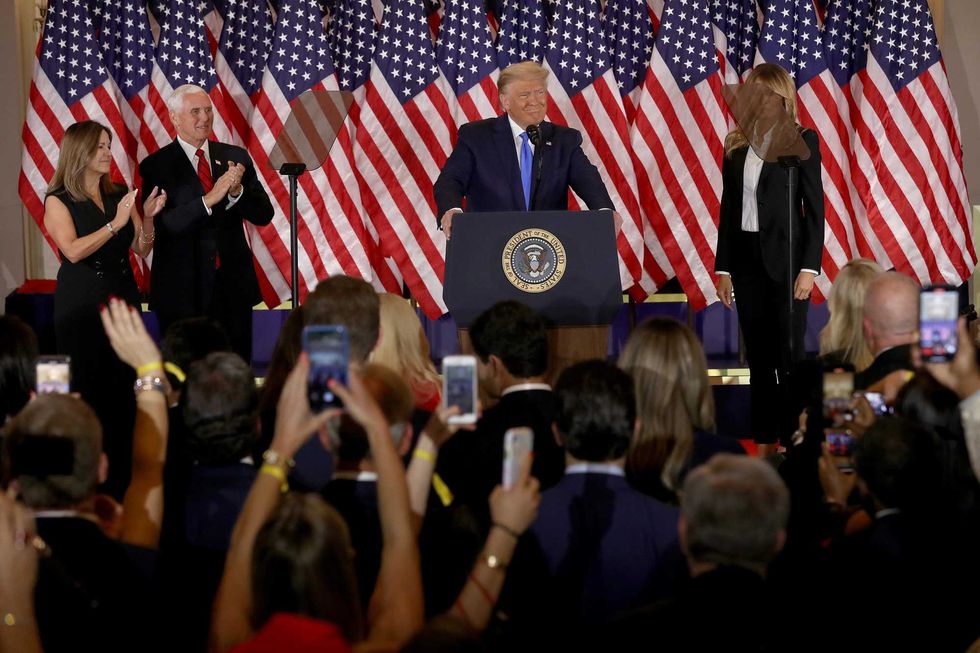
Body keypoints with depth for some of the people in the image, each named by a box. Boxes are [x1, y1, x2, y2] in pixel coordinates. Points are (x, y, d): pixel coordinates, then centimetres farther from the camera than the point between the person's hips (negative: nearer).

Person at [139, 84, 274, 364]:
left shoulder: (236, 157, 8)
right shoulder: (155, 166, -4)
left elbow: (263, 215, 4)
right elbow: (161, 226, -15)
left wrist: (237, 190, -16)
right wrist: (209, 200, -25)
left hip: (234, 286, 3)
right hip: (183, 289, -3)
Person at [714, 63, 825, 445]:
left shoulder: (801, 140, -3)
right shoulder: (736, 145, 10)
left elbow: (815, 209, -5)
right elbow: (728, 210, 13)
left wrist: (809, 268, -12)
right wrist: (723, 268, 8)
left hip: (784, 256, -5)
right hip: (746, 257, 5)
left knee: (789, 353, -5)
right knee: (757, 356, 8)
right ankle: (763, 439, 13)